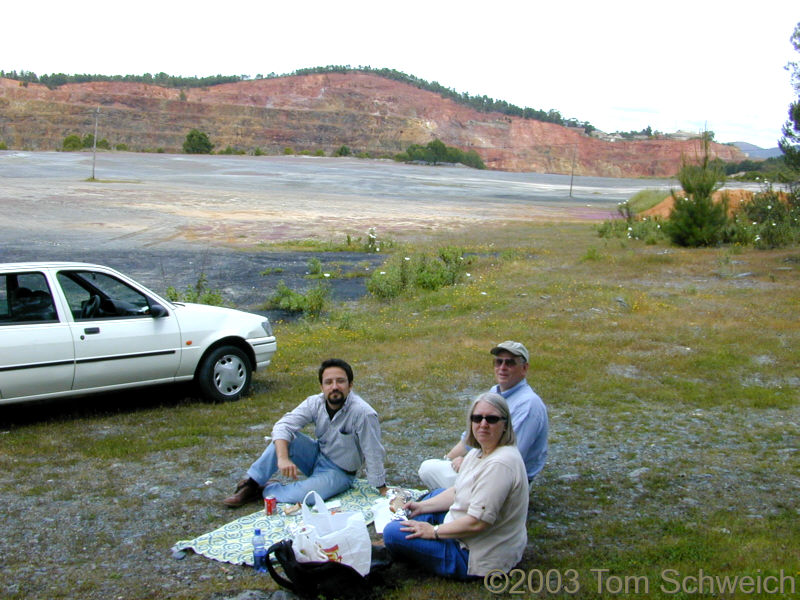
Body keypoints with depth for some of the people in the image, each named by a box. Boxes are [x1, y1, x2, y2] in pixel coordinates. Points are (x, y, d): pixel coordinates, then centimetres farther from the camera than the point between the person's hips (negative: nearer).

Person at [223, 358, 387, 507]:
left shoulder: (363, 413, -28)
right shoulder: (315, 403, -13)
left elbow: (373, 456, -22)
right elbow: (283, 425, -21)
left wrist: (383, 492, -18)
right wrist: (283, 458, -38)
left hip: (339, 472, -4)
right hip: (317, 456, 5)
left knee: (300, 495, -30)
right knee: (285, 437, -22)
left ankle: (266, 489, -1)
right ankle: (251, 484, -10)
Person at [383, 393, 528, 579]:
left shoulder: (500, 464, -28)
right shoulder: (479, 453, 4)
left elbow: (477, 522, -29)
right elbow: (457, 493, 15)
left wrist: (434, 531, -18)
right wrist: (421, 506, 7)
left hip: (480, 558, -10)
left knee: (393, 533, -9)